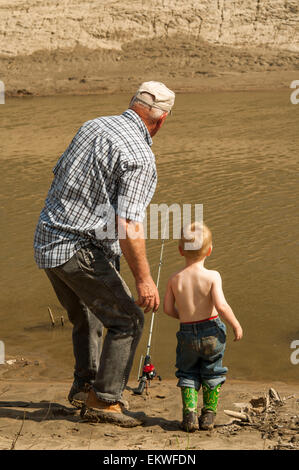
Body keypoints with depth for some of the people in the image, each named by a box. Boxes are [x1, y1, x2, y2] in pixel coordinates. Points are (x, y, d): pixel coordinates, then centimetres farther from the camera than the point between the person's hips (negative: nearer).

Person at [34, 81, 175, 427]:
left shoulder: (94, 126, 7)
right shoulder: (140, 158, -17)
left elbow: (59, 174, 19)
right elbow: (128, 226, -22)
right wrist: (144, 279, -15)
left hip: (46, 240, 9)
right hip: (80, 251, -9)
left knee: (86, 318, 25)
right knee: (128, 319, 3)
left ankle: (84, 386, 37)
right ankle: (107, 399, 5)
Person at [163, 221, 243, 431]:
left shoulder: (175, 279, -5)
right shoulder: (212, 276, -15)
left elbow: (168, 308, 1)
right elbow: (221, 306, -22)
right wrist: (236, 325, -8)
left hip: (187, 334, 2)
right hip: (212, 331, -2)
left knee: (188, 373, 18)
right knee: (212, 373, 18)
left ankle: (189, 413, 4)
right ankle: (208, 414, 19)